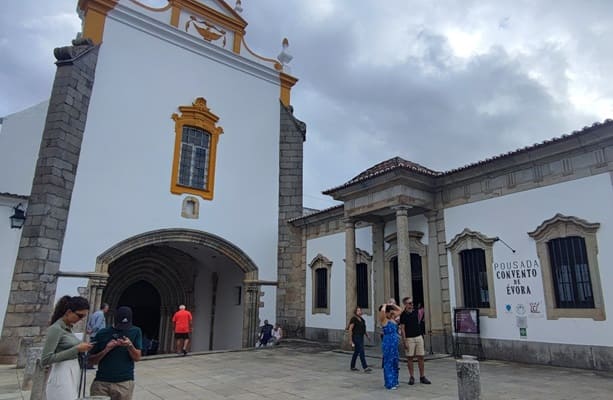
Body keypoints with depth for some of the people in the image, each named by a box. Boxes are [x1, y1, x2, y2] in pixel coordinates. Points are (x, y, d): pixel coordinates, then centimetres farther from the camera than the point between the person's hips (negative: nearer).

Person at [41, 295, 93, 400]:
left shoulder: (68, 328, 11)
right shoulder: (56, 329, -14)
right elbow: (45, 360, -19)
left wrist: (80, 349, 4)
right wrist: (76, 349, -20)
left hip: (72, 377, 9)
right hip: (62, 379, -9)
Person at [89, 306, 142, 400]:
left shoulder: (135, 331, 3)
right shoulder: (102, 333, 4)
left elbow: (137, 358, 1)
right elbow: (92, 360, 7)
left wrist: (129, 345, -16)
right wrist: (106, 350, -10)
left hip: (124, 382, -1)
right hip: (101, 381, 1)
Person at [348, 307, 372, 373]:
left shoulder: (362, 320, 15)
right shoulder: (353, 319, -11)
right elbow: (350, 329, -12)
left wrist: (367, 335, 9)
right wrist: (351, 340, -14)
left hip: (361, 337, 9)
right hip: (356, 337, -9)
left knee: (356, 352, 14)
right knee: (361, 352, -12)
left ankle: (352, 366, 23)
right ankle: (365, 367, -13)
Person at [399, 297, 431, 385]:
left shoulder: (416, 312, 6)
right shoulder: (403, 315, -8)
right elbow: (402, 328, -8)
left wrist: (421, 314, 4)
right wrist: (405, 341, -12)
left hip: (419, 337, 4)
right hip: (409, 338, -4)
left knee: (420, 357, 6)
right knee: (410, 358, 2)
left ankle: (422, 377, 14)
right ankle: (411, 377, 12)